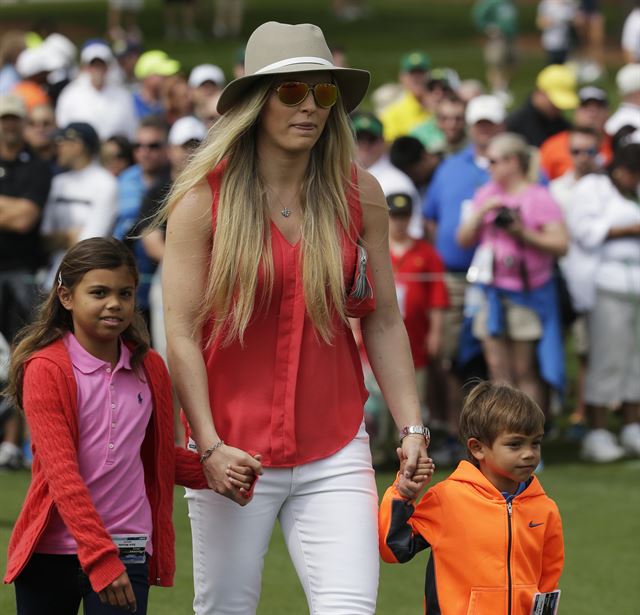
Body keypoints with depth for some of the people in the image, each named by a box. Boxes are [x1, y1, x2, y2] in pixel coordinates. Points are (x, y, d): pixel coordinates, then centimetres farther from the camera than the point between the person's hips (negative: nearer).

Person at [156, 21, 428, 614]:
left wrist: (411, 427, 2)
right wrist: (210, 448, -14)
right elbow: (181, 332, -6)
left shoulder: (359, 195, 5)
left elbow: (384, 323, 10)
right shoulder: (203, 199, -4)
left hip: (334, 454, 2)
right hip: (233, 453, -2)